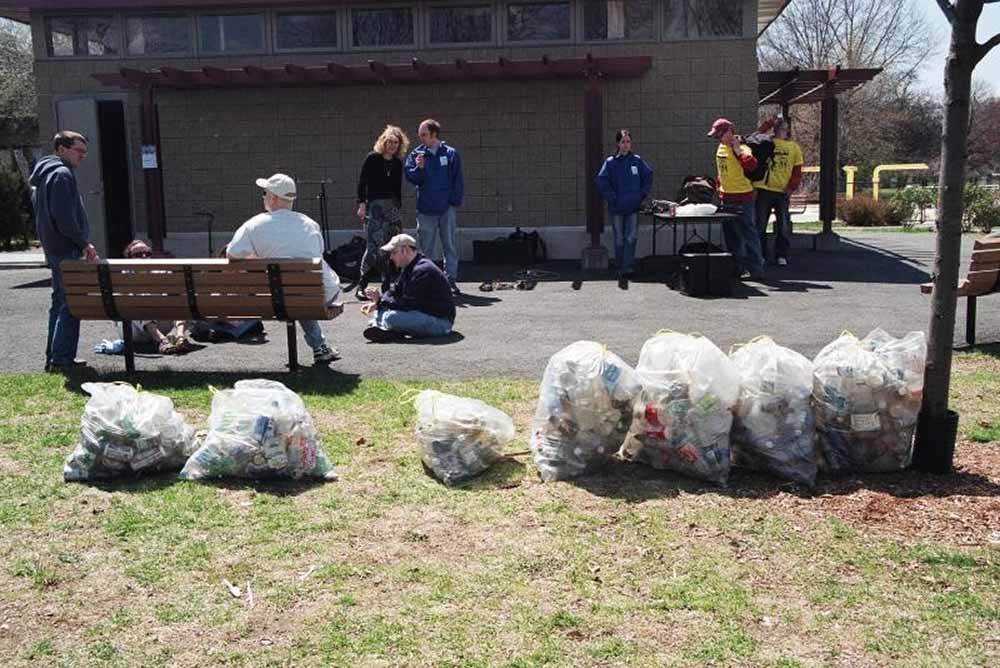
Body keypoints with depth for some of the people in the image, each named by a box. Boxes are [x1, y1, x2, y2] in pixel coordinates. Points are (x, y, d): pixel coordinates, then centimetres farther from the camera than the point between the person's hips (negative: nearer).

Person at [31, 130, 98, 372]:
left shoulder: (45, 175, 19)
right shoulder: (61, 174, -14)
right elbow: (64, 217, -23)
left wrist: (82, 243, 18)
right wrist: (84, 243, -13)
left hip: (54, 250, 11)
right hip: (66, 251, -11)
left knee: (59, 303, 15)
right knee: (70, 305, -9)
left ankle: (54, 357, 21)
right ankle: (61, 359, -8)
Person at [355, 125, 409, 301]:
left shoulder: (398, 163, 12)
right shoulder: (372, 159, -1)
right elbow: (362, 183, -3)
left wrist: (398, 207, 15)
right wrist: (361, 204, -10)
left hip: (392, 206, 5)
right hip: (374, 206, -5)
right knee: (375, 245, -14)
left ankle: (387, 285, 10)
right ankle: (361, 285, -7)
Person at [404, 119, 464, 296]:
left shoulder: (450, 154, 2)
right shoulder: (416, 154, 6)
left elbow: (457, 180, 2)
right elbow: (410, 176, 1)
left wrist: (456, 200, -7)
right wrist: (418, 168, -18)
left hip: (446, 208, -1)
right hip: (425, 208, 1)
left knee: (450, 245, 2)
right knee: (426, 247, 6)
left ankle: (451, 280, 8)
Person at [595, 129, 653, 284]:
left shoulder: (637, 160, 2)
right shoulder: (610, 162, -4)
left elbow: (648, 176, 11)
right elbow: (602, 181, -7)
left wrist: (642, 194, 3)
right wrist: (612, 199, -10)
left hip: (633, 207, 1)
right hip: (616, 208, -1)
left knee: (632, 237, -7)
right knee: (619, 239, 8)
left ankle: (627, 267, -3)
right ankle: (620, 268, 19)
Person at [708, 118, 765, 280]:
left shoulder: (741, 148, -16)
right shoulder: (721, 148, 9)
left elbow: (751, 165, -35)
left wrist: (738, 150, -29)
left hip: (742, 198, -9)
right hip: (726, 198, 9)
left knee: (747, 233, -7)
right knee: (731, 235, 16)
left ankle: (756, 269, -3)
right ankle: (737, 266, 28)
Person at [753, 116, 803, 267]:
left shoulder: (794, 147, 8)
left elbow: (797, 171, 7)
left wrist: (791, 187, -6)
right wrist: (769, 122, -11)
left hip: (783, 192, 1)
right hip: (763, 190, -1)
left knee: (784, 226, 4)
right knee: (760, 224, 4)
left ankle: (781, 256, 14)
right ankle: (760, 255, 15)